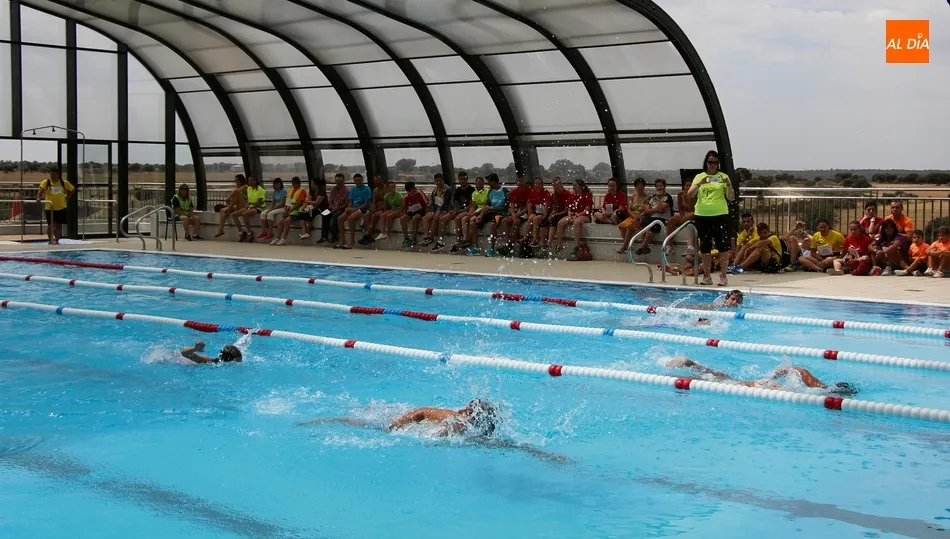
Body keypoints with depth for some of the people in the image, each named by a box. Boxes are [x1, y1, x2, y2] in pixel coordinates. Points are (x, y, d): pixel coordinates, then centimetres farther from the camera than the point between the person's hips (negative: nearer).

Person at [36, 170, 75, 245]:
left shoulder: (64, 183, 1)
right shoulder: (46, 182, -5)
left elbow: (73, 189, 14)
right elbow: (40, 191, -18)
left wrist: (67, 198, 3)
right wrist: (38, 198, -36)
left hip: (61, 208, 2)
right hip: (50, 208, -2)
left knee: (59, 225, 5)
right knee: (50, 225, 1)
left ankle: (57, 240, 15)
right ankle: (51, 240, 14)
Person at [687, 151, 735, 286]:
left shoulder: (723, 177, 4)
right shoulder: (699, 176, 7)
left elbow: (731, 198, 0)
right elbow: (690, 195, -4)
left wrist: (729, 184, -17)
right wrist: (699, 184, -20)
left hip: (720, 215, -2)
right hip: (702, 216, 2)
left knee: (723, 246, -3)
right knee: (705, 247, 7)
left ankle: (724, 276, 3)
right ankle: (707, 276, 15)